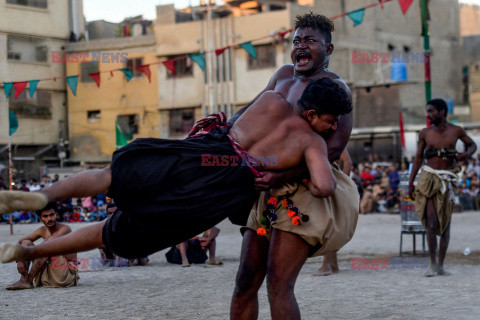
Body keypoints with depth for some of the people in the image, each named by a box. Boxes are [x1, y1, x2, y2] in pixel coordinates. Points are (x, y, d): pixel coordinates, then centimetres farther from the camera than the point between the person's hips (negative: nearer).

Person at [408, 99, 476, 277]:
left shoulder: (456, 131, 5)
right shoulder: (425, 133, 5)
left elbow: (472, 145, 20)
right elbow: (418, 158, 9)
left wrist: (466, 154, -4)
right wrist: (410, 183, 5)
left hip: (447, 180, 1)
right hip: (428, 177, -1)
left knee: (445, 224, 3)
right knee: (432, 222, -13)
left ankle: (440, 266, 11)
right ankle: (432, 264, -3)